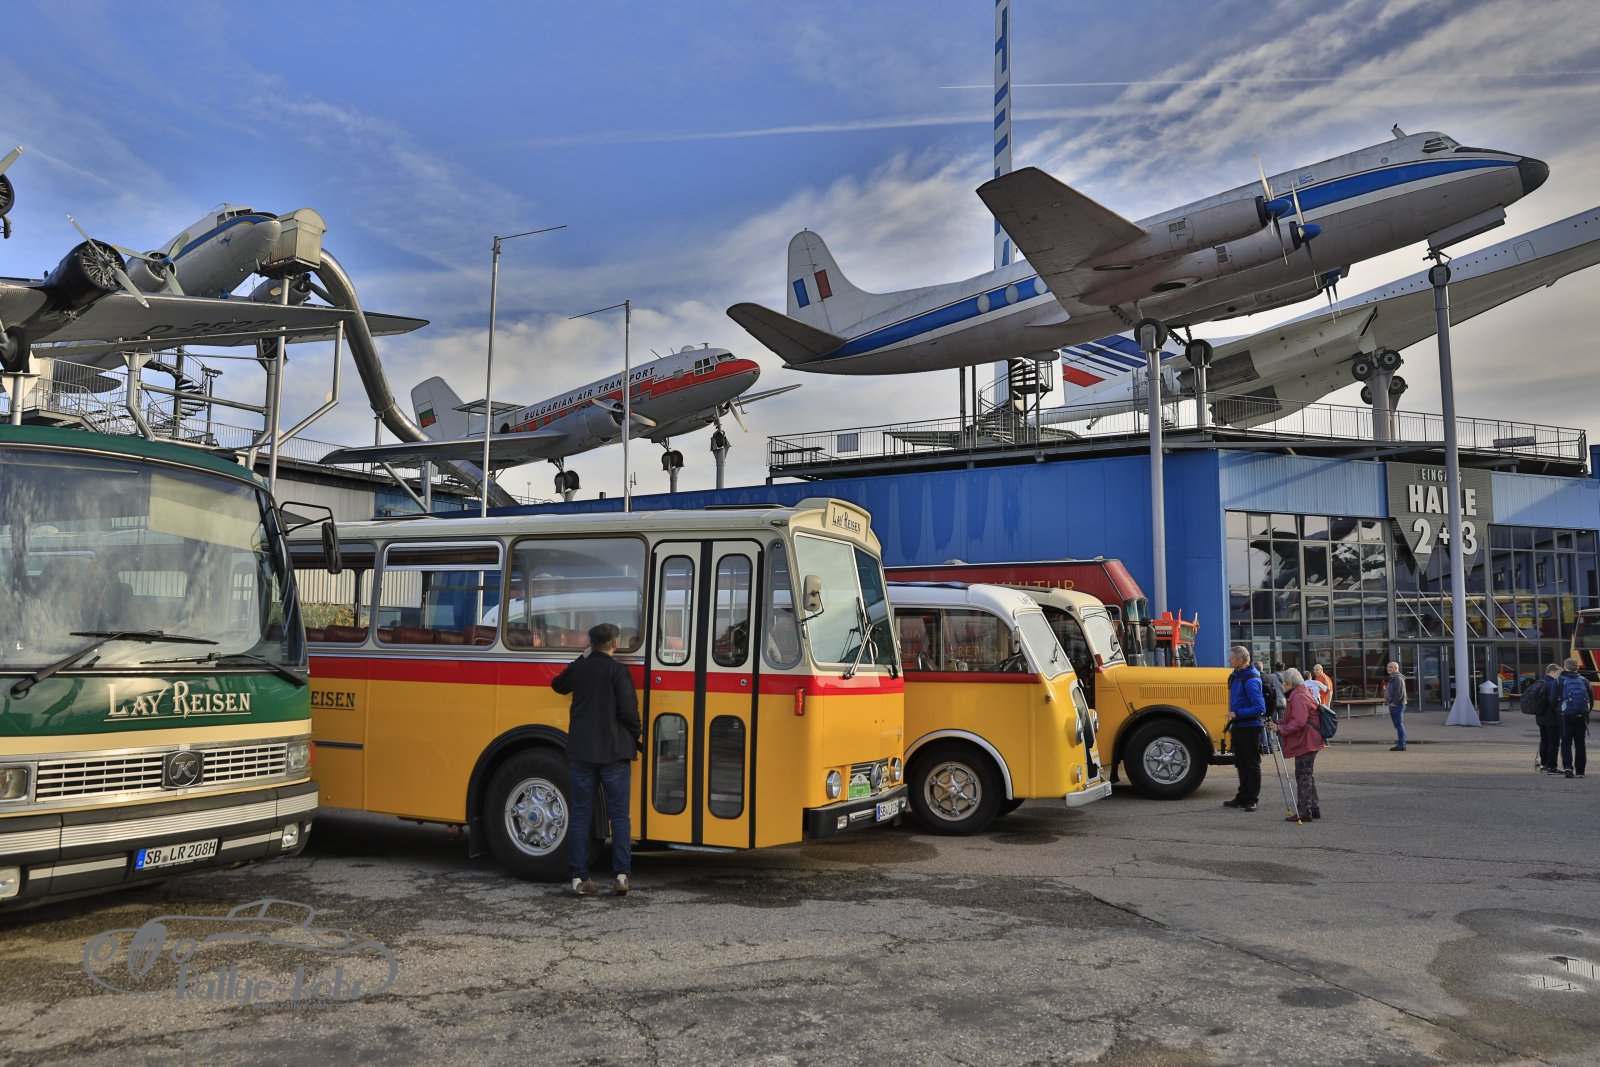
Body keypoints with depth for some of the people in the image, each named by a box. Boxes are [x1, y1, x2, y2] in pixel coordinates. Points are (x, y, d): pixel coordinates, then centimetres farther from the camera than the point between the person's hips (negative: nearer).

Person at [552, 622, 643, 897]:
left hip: (581, 753, 3)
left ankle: (578, 879, 7)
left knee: (580, 816, 8)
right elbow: (628, 709, -13)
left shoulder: (578, 669, 3)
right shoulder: (618, 671, -9)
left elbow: (558, 685, 25)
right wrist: (637, 736, 4)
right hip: (614, 752, -3)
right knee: (619, 815, 5)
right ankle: (622, 876, 1)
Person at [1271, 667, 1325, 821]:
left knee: (1303, 775, -6)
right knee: (1307, 775, 16)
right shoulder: (1303, 693, 18)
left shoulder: (1299, 697, -17)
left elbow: (1298, 722, -24)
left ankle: (1304, 811, -3)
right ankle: (1313, 809, 23)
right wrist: (1277, 724, 12)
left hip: (1306, 743, -11)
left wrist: (1280, 729, -19)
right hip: (1306, 742, 11)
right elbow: (1292, 720, 21)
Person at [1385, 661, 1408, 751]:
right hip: (1393, 705, 11)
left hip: (1397, 705, -11)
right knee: (1398, 725, 13)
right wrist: (1385, 690, 11)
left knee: (1399, 725, -8)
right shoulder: (1392, 678, 18)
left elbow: (1399, 693, -22)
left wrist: (1394, 702, -19)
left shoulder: (1398, 679, -15)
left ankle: (1401, 745, -7)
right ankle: (1401, 743, 19)